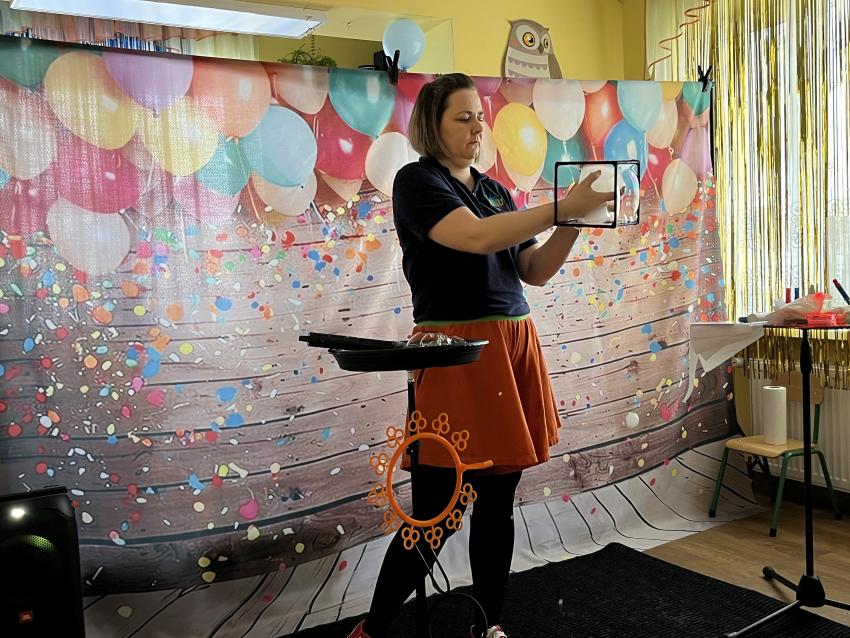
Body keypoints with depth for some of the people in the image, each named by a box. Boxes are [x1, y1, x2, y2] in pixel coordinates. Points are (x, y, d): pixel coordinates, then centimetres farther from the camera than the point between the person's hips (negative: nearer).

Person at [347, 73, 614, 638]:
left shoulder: (496, 190, 18)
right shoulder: (417, 180, -3)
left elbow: (535, 271, 13)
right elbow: (477, 237, -20)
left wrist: (573, 222, -1)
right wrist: (559, 207, -18)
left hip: (514, 348, 7)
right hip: (455, 353, -7)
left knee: (498, 503, 12)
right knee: (438, 511, -2)